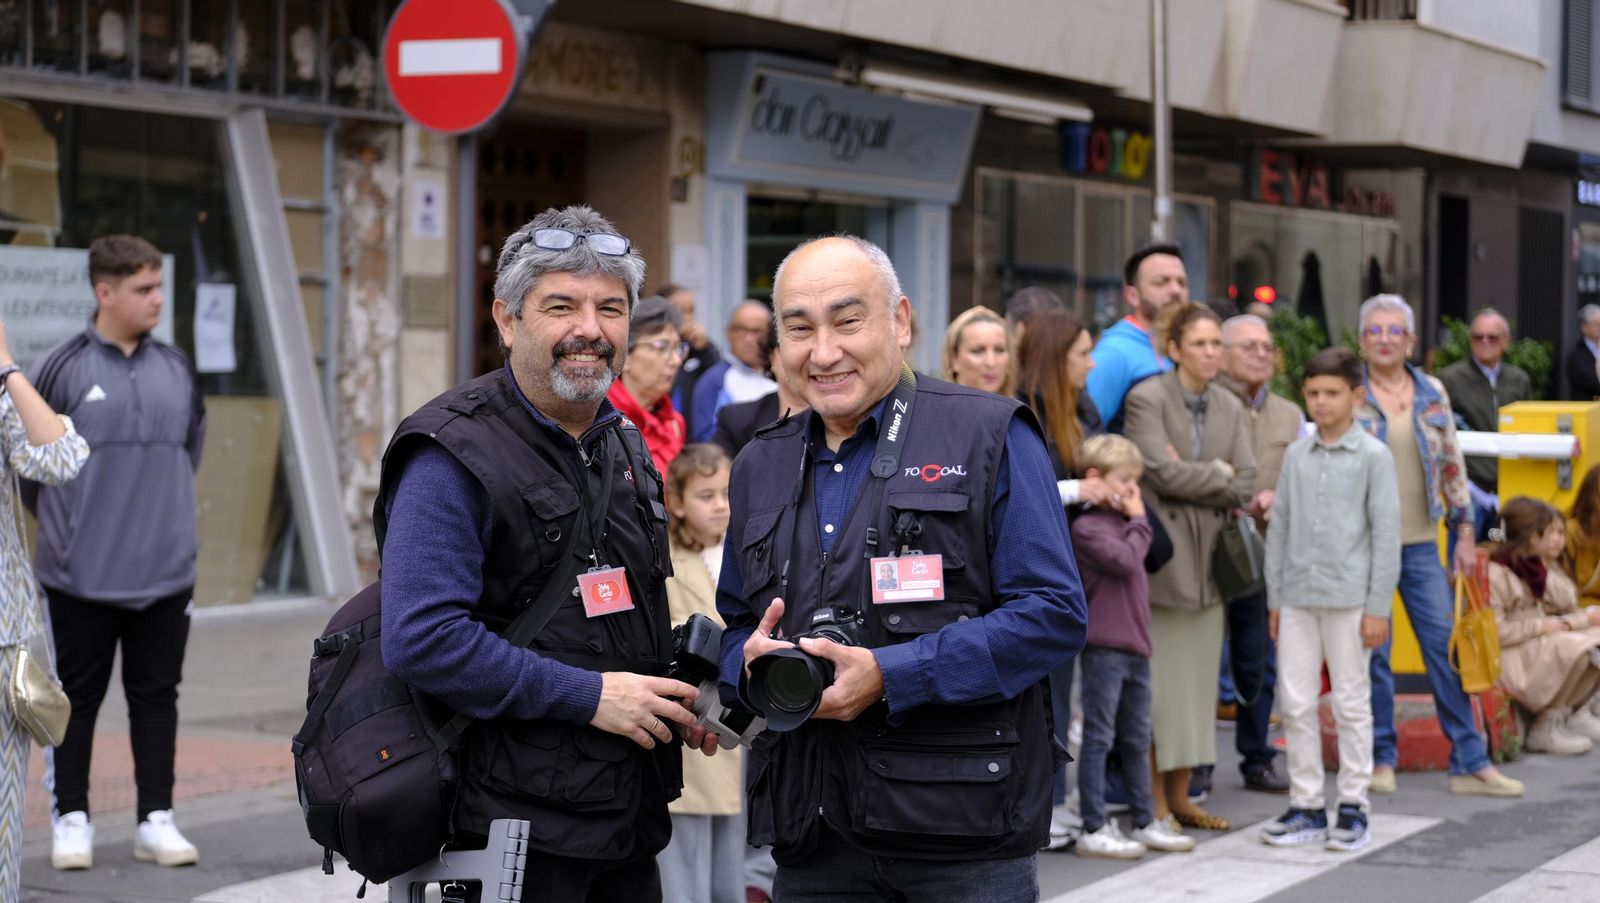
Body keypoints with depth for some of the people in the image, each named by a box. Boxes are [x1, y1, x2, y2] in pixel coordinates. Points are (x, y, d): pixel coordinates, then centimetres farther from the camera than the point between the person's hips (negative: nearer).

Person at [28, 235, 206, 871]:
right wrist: (64, 523, 5)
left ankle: (156, 820, 16)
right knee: (78, 697, 6)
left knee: (156, 696, 9)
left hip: (166, 572, 4)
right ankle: (72, 819, 15)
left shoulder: (175, 369, 6)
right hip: (82, 575, -3)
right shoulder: (63, 369, -7)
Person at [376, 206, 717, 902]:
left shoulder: (624, 445, 14)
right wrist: (588, 696, -21)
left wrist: (675, 700, 7)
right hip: (521, 827, -8)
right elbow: (422, 640, -24)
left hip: (631, 816, 8)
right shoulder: (455, 455, -14)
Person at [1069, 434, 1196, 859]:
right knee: (1099, 737, -4)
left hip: (1135, 648, 9)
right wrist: (1138, 522, -8)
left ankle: (1146, 822, 22)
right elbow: (1124, 560, -19)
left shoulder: (1124, 522, 19)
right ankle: (1094, 828, -1)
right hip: (1104, 648, -9)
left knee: (1136, 740, 15)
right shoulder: (1086, 527, -11)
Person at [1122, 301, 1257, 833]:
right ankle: (1153, 802, -1)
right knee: (1157, 682, -6)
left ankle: (1179, 794, 16)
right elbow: (1163, 472, -16)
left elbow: (1246, 484, 5)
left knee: (1198, 680, 8)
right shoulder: (1148, 399, -7)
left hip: (1207, 558, 6)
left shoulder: (1229, 407, 13)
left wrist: (1195, 474, -9)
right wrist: (1220, 476, -5)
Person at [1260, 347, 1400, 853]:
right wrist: (1275, 599, 11)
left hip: (1349, 597, -4)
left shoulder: (1373, 456, -3)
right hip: (1298, 597, 4)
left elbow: (1386, 533, -4)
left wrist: (1378, 607, -8)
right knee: (1296, 703, 4)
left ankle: (1353, 807, 9)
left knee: (1351, 705, 2)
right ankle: (1307, 806, 12)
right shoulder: (1296, 456, 9)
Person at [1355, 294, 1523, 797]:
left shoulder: (1433, 394, 8)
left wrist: (1465, 531, 9)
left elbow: (1452, 467, 12)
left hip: (1421, 543, 3)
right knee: (1372, 652, 2)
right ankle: (1381, 759, 14)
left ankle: (1470, 762, 6)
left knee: (1446, 647, 1)